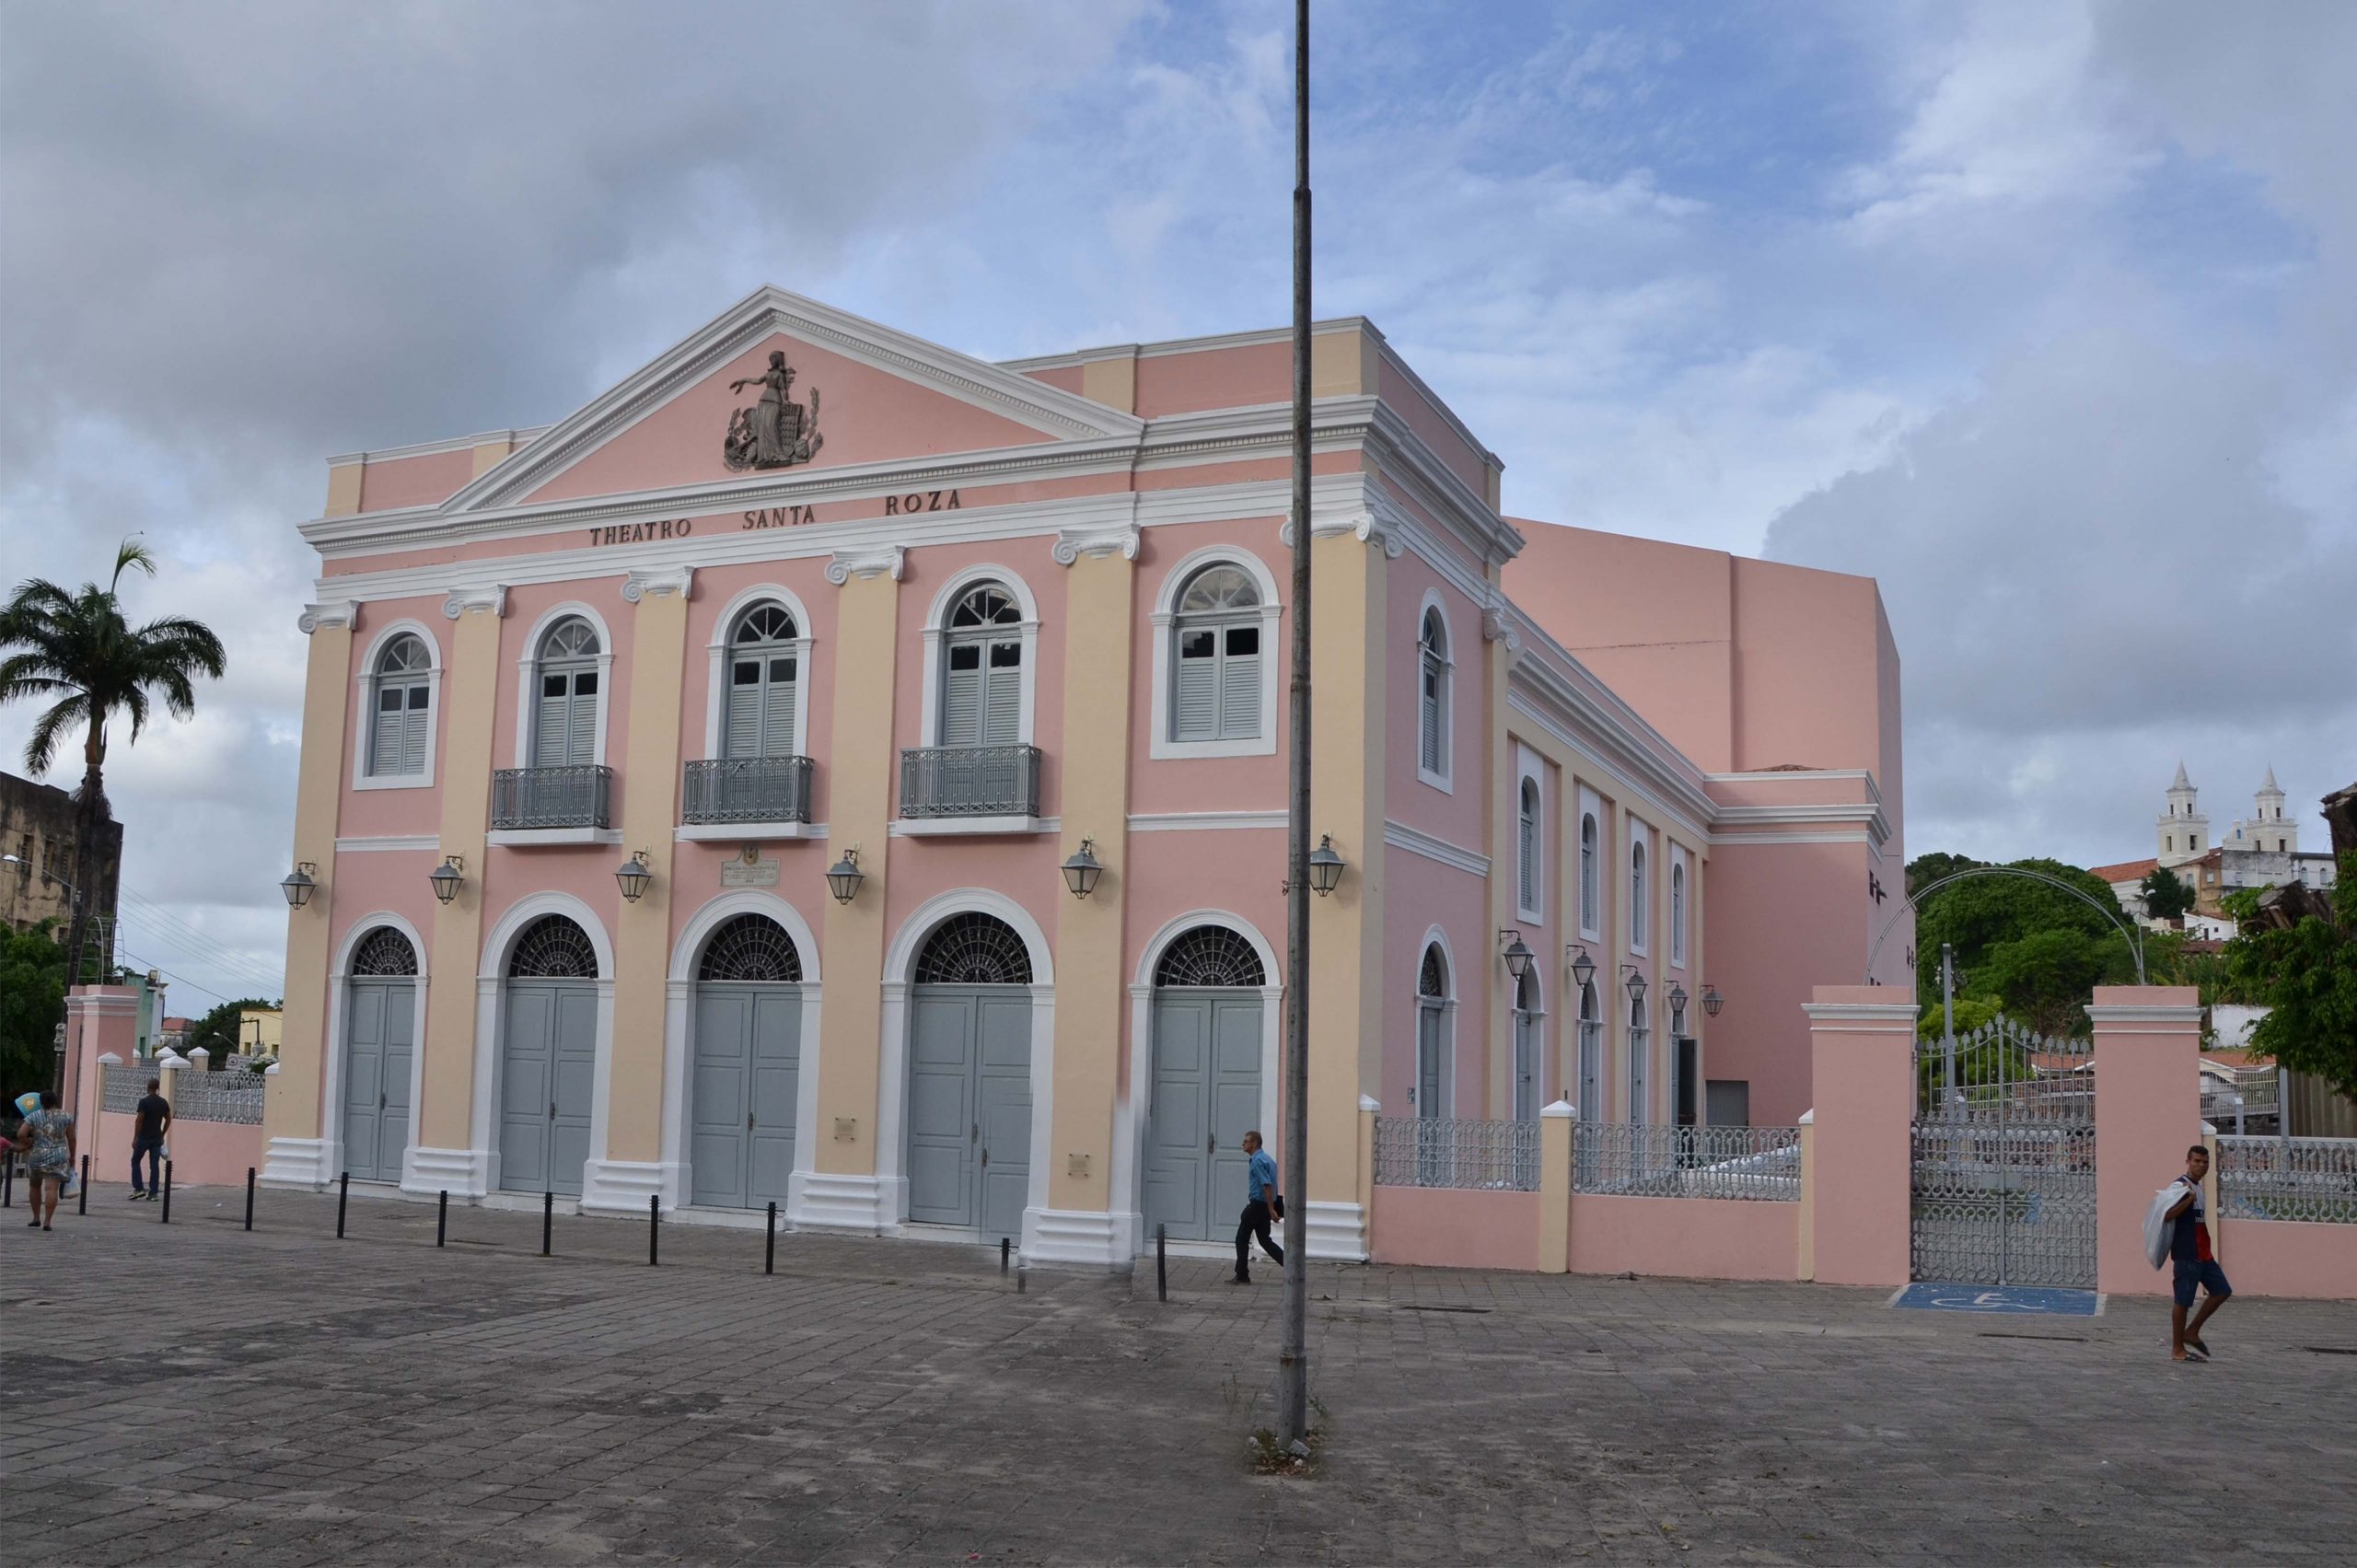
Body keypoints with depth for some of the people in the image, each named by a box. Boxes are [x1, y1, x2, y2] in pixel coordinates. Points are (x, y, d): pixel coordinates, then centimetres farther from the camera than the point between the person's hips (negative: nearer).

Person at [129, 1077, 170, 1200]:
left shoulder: (144, 1101, -13)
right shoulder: (163, 1102, 6)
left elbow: (139, 1120, -15)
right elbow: (168, 1120, 11)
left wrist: (135, 1138, -11)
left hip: (144, 1137, -5)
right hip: (157, 1138, 5)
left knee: (135, 1161, 12)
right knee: (155, 1165, 4)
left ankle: (138, 1189, 6)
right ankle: (153, 1193, 1)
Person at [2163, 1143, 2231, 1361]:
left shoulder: (2198, 1187, 15)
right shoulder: (2180, 1186, -13)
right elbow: (2168, 1215, -25)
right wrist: (2190, 1198, -32)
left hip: (2203, 1254, 9)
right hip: (2186, 1254, -9)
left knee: (2222, 1290, 8)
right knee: (2183, 1300, -3)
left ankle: (2192, 1332, 18)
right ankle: (2177, 1350, 5)